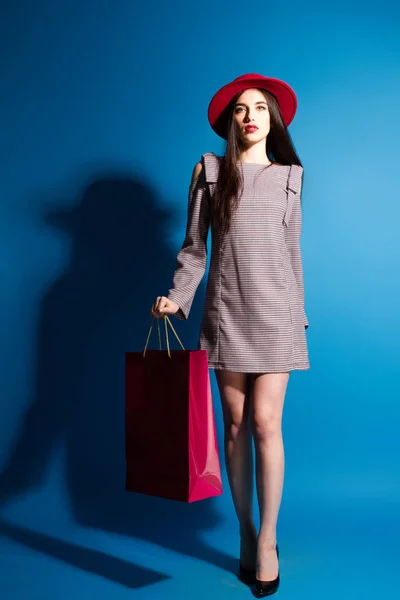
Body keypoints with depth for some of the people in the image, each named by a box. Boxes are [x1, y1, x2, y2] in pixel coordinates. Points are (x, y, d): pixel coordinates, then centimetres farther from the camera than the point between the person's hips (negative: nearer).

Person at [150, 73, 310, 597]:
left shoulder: (289, 176, 11)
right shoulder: (209, 170, 7)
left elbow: (293, 250, 15)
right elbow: (194, 246, 5)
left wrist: (300, 311, 17)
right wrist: (176, 297, -9)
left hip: (275, 310, 0)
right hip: (226, 311, 0)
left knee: (265, 422, -7)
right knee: (235, 425, 4)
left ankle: (267, 538, 7)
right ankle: (246, 534, 18)